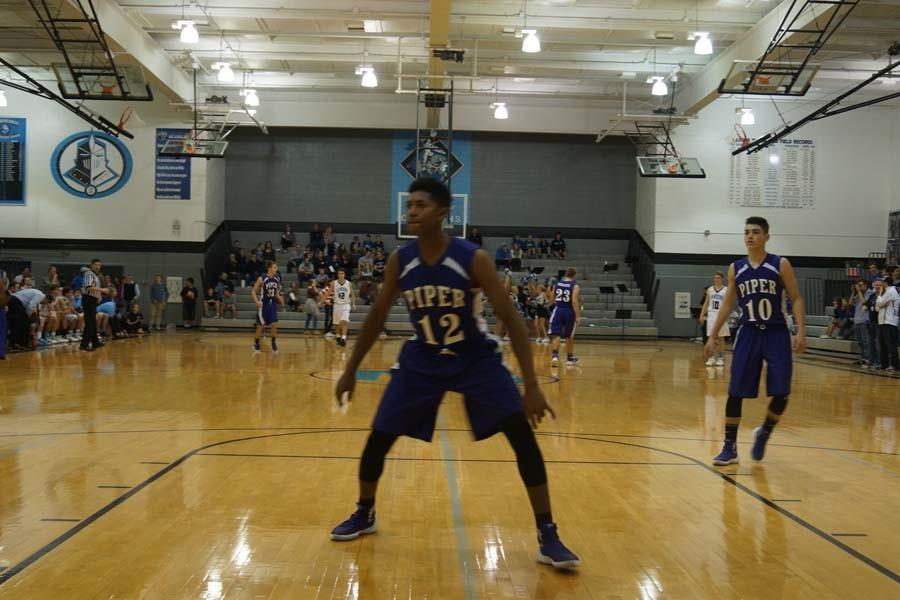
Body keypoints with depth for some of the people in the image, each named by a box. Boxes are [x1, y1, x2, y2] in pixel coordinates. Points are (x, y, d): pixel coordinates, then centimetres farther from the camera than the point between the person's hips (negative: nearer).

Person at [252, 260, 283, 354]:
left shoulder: (277, 279, 0)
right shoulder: (262, 279, -15)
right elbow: (253, 291, -10)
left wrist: (279, 298, 4)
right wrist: (257, 301, -22)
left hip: (273, 304, 4)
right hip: (263, 304, -4)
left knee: (274, 324, -5)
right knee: (261, 325, 4)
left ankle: (274, 343, 7)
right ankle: (256, 344, 21)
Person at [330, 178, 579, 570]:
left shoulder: (473, 259, -22)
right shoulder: (399, 261, -12)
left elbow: (510, 319, -21)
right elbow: (378, 316, 3)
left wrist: (532, 385, -27)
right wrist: (351, 370, 5)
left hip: (475, 358, -2)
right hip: (422, 361, 3)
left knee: (522, 436, -15)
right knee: (378, 438, 0)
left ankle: (547, 536, -4)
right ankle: (364, 515, 28)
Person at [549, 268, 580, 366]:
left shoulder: (557, 283, 5)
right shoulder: (575, 286, -7)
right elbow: (574, 301, -17)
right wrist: (578, 316, -18)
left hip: (558, 310, 2)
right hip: (569, 311, -2)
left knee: (556, 335, -4)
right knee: (569, 337, 13)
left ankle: (555, 355, -26)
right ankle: (569, 358, 26)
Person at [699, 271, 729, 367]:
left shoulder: (726, 289, -2)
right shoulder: (710, 289, 10)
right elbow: (706, 303, 13)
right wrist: (702, 315, 7)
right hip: (711, 315, 3)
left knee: (721, 338, 2)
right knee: (711, 337, 2)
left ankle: (721, 358, 8)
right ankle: (711, 358, 7)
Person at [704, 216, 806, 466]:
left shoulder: (781, 265, -2)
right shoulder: (735, 268, 6)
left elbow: (796, 299, -2)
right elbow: (727, 304, 13)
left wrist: (801, 332, -14)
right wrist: (712, 336, 9)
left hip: (776, 333, -2)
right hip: (748, 333, 2)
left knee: (781, 394, -6)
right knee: (736, 392, -1)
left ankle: (763, 434, 21)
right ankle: (730, 447, 8)